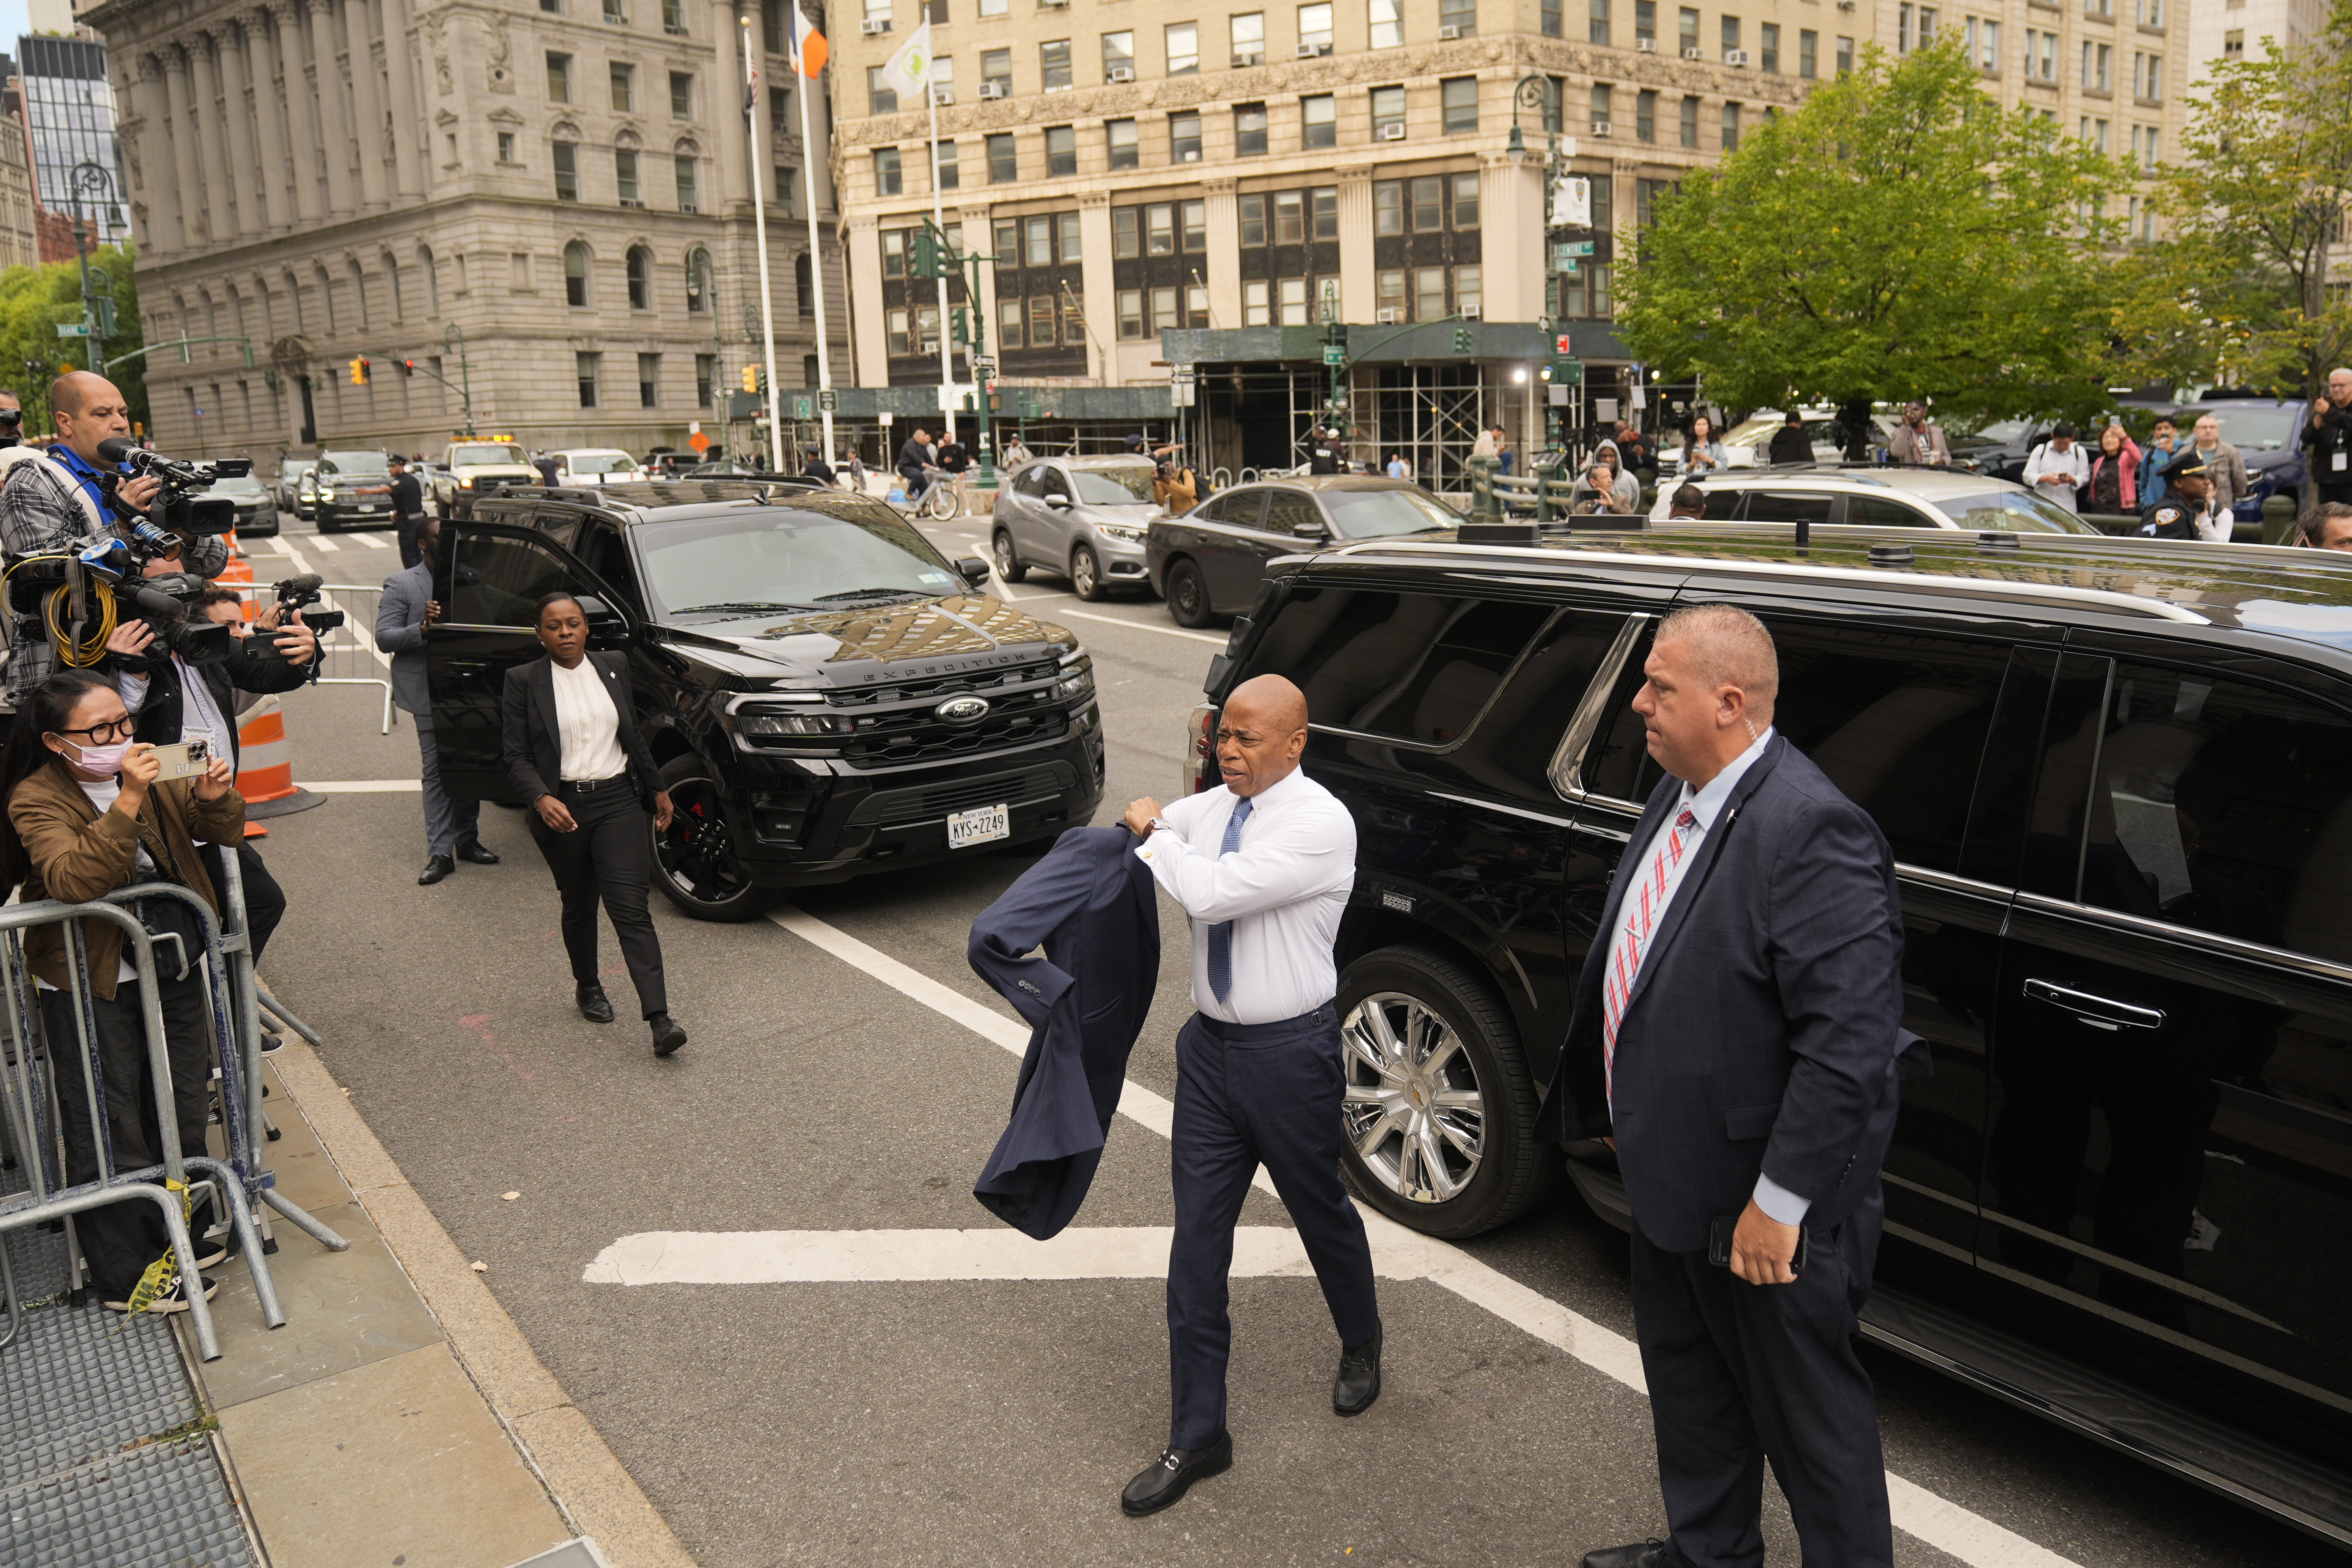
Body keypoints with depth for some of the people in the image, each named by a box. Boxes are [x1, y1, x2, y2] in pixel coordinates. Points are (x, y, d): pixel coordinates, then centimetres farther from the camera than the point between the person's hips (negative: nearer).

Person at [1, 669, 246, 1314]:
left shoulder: (147, 773, 1)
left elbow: (225, 831, 4)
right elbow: (74, 881, -32)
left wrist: (214, 797, -19)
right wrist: (128, 801, -40)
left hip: (173, 969, 6)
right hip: (92, 989, -6)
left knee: (182, 1109, 17)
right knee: (109, 1132, 4)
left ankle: (186, 1233, 36)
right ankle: (127, 1276, 18)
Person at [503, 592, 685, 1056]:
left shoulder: (614, 668, 7)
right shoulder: (523, 682, -2)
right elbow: (517, 756, -5)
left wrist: (658, 788, 21)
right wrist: (542, 799, -22)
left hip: (617, 802, 1)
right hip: (562, 808, 0)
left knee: (631, 908, -9)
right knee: (579, 907, 14)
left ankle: (660, 1019, -16)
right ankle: (588, 987, 40)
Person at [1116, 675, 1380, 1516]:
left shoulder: (1320, 824, -19)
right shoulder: (1206, 808, 1)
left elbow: (1210, 892, -30)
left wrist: (1156, 833, -14)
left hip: (1288, 1053, -5)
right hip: (1211, 1045, 5)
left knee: (1320, 1212, 17)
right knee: (1197, 1241, 6)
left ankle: (1361, 1344, 49)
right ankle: (1197, 1438, 19)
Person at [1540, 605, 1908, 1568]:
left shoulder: (1811, 830, -28)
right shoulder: (1679, 796, 2)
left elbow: (1851, 1041, -29)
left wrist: (1779, 1203, -25)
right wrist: (1618, 1106, 19)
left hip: (1764, 1208, -9)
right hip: (1672, 1179, 10)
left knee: (1808, 1414, 11)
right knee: (1686, 1381, 27)